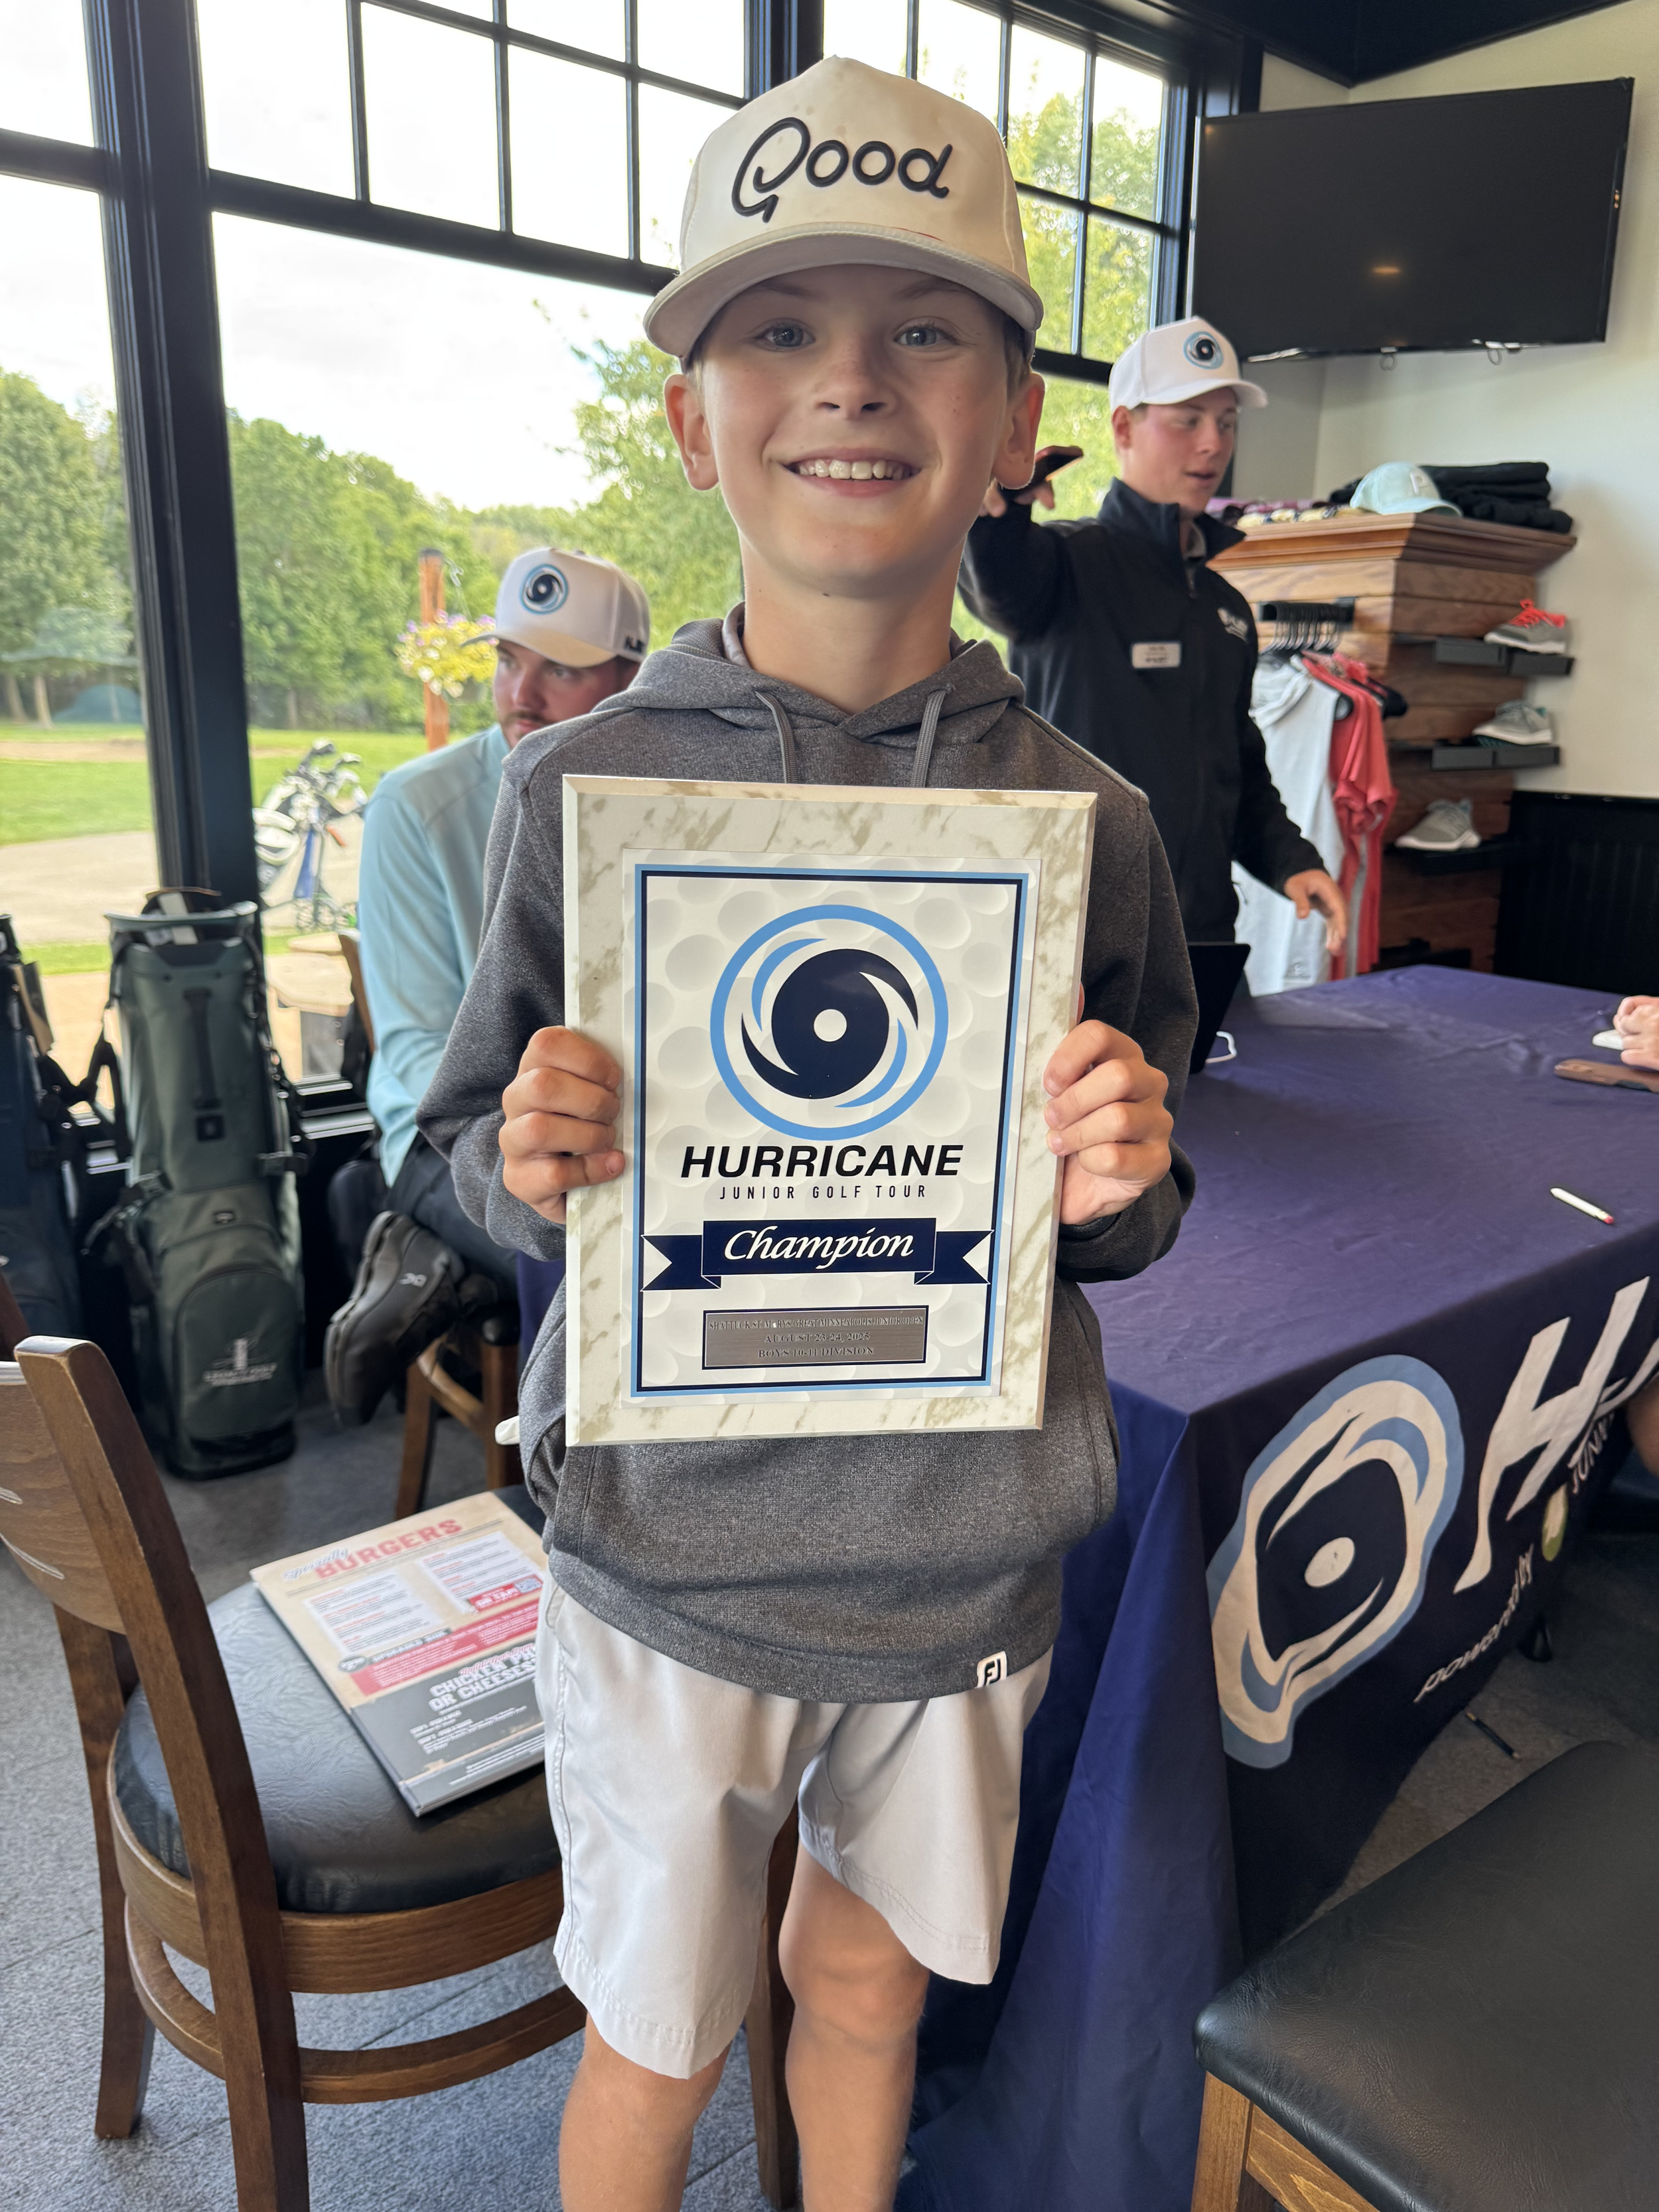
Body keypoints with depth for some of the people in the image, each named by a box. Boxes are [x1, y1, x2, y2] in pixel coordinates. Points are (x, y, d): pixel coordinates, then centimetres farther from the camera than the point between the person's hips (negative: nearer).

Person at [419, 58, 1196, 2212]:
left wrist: (1114, 1189, -18)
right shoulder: (579, 789, -10)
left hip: (964, 1564, 2)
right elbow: (474, 1142, 0)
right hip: (668, 1558, -1)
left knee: (866, 1989, 25)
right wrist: (529, 1168, -21)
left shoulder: (1087, 821, -6)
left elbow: (1126, 1229, 4)